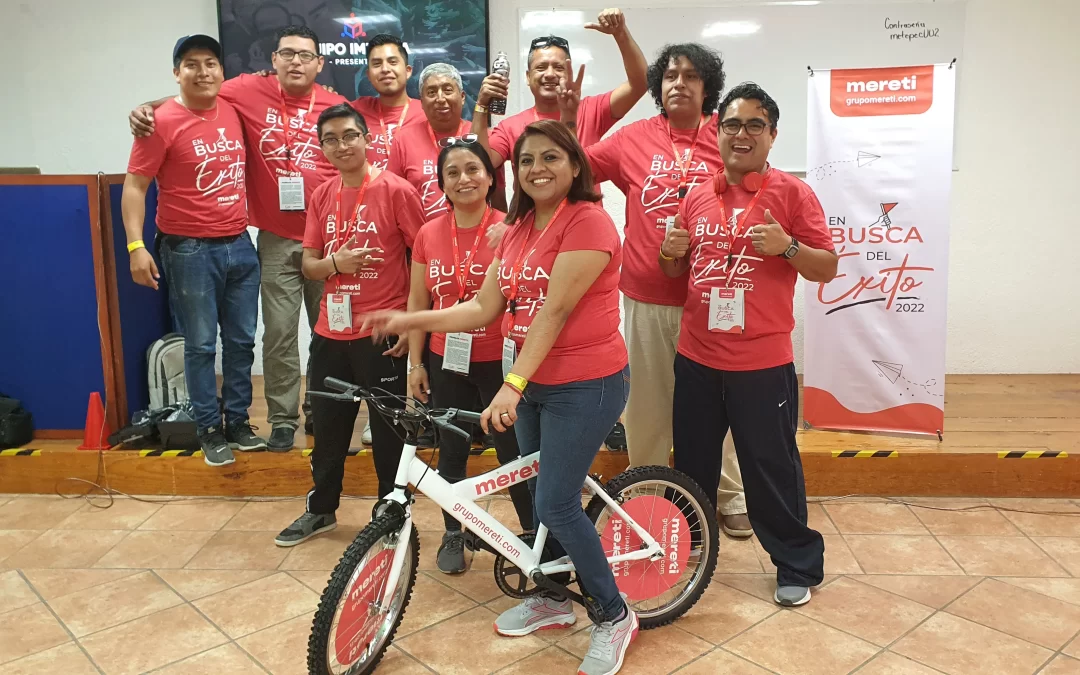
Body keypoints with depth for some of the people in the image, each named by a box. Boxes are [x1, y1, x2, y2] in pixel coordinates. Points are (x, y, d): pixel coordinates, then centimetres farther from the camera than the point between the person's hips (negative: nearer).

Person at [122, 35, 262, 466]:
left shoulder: (233, 111, 5)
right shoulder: (162, 122, -10)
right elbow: (134, 186, -10)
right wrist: (136, 245, -18)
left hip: (240, 245, 5)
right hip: (190, 251, -5)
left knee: (242, 341, 11)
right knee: (201, 345, 3)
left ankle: (238, 422, 24)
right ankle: (209, 430, 17)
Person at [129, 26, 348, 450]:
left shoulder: (336, 107, 0)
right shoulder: (251, 91, -1)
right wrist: (149, 106, -6)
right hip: (276, 240, -1)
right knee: (280, 332, 3)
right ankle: (282, 419, 17)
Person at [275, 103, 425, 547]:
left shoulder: (396, 191, -9)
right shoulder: (321, 196, 8)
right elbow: (308, 264, 11)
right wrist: (334, 264, -12)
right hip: (330, 332, 6)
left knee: (387, 430, 7)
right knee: (328, 426, 16)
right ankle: (321, 509, 34)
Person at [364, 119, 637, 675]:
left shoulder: (588, 221, -15)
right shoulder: (516, 230, 9)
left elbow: (555, 309, -24)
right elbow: (484, 309, 7)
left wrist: (511, 385, -28)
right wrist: (409, 320, -1)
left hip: (584, 384, -8)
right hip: (531, 384, 8)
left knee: (556, 503, -6)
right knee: (540, 495, 17)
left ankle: (613, 615, 15)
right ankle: (551, 599, 37)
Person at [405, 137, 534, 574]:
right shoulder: (428, 234, 2)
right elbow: (417, 302, 8)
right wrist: (415, 363, 7)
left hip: (498, 362, -3)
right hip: (446, 364, 4)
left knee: (513, 453, 6)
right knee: (451, 453, 15)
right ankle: (453, 535, 33)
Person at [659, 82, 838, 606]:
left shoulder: (791, 192, -3)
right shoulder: (697, 198, 10)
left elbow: (827, 268, -4)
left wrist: (787, 246, -22)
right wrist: (670, 253, -3)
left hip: (762, 363, -4)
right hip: (696, 357, 5)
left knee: (772, 466, 4)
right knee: (692, 462, 17)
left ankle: (798, 564, 23)